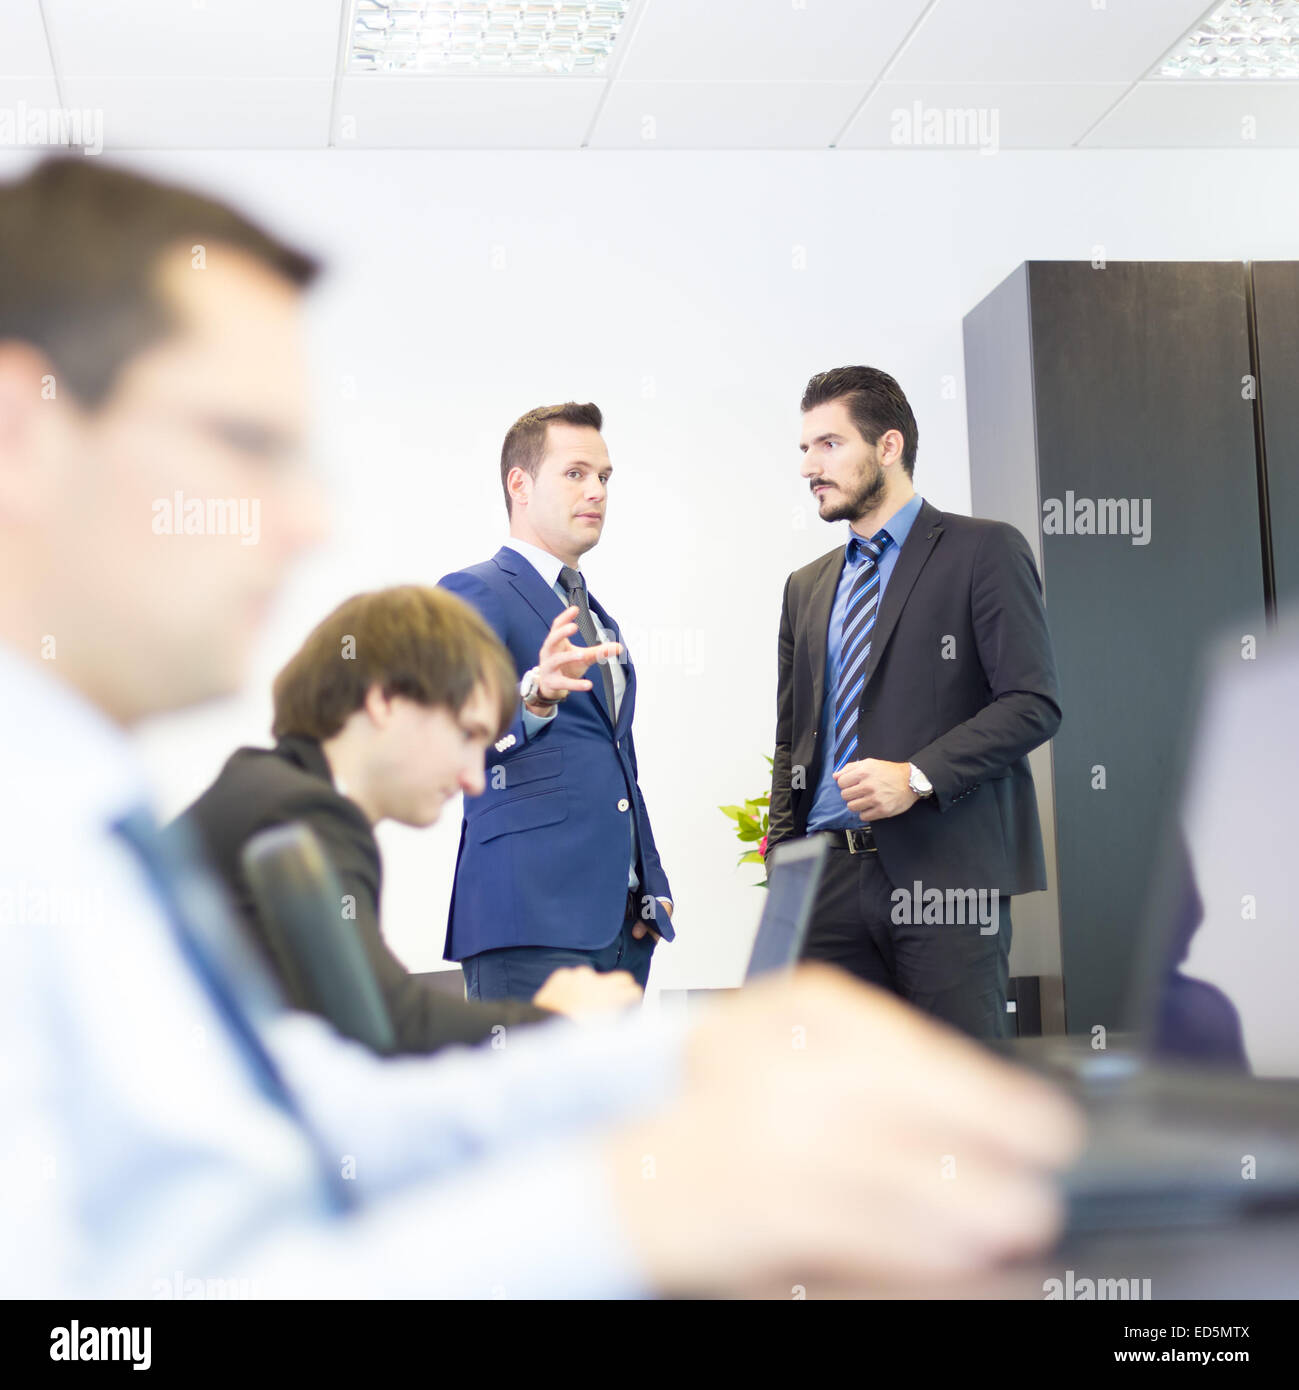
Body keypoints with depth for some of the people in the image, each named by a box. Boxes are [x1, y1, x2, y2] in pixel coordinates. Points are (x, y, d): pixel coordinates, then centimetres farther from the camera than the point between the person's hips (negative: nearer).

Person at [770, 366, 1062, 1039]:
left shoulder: (983, 551, 3)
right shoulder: (807, 587, 21)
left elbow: (1033, 704, -6)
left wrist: (919, 776, -16)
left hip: (944, 865, -5)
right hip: (829, 878, 5)